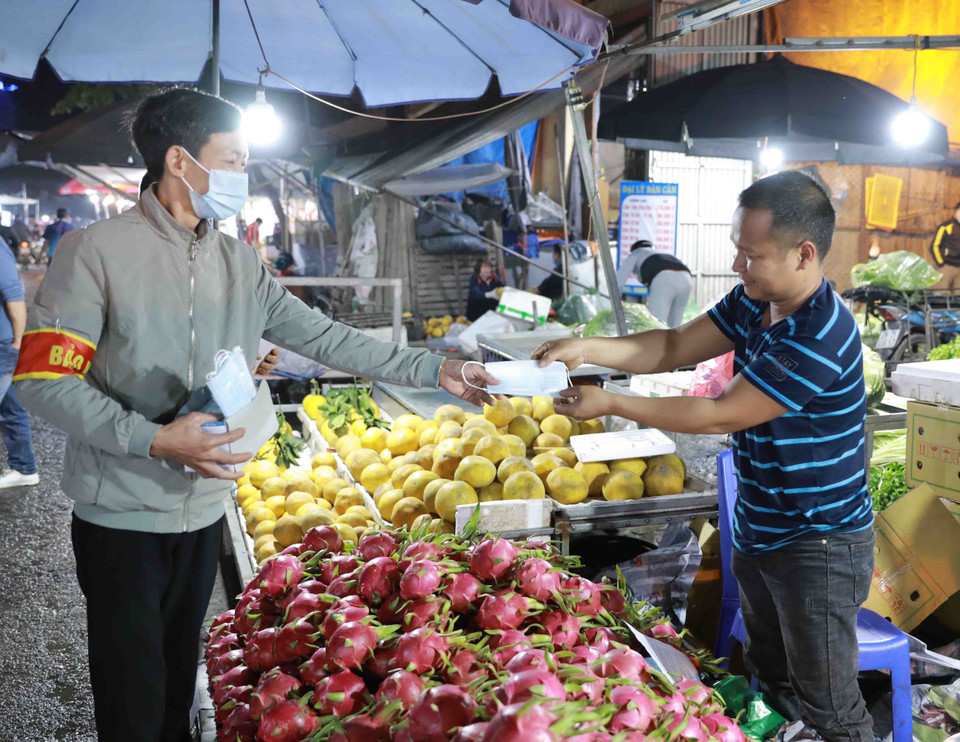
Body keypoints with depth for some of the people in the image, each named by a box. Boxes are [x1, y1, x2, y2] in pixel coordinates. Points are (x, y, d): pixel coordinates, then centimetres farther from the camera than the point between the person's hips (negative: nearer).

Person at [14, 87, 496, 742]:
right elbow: (42, 378, -16)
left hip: (204, 509, 5)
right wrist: (154, 440, -25)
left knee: (180, 678, 20)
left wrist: (433, 370, 0)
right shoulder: (98, 251, -12)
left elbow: (324, 337, 5)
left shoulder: (239, 263, 5)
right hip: (123, 515, -5)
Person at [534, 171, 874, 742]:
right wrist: (588, 349, -15)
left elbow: (721, 416, -25)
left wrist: (610, 404, -19)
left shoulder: (821, 338, -30)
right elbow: (673, 348, 1)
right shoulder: (753, 303, -1)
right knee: (768, 672, 26)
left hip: (819, 545, -9)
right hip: (759, 533, 9)